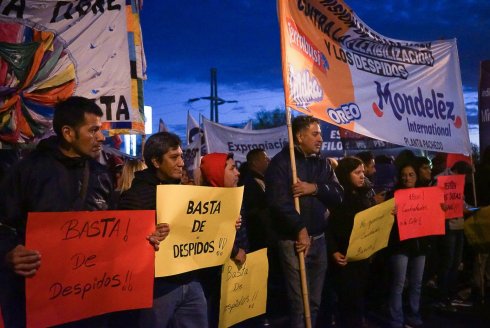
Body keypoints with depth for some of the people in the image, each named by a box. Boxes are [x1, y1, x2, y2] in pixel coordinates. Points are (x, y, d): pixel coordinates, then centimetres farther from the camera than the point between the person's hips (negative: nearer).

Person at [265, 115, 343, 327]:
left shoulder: (323, 163, 12)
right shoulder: (281, 162, -7)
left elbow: (338, 195, 3)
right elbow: (278, 201, -18)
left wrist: (315, 188, -14)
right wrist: (300, 229, -20)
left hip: (319, 239, 6)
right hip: (293, 241, -6)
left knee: (315, 301, 14)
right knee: (299, 303, -2)